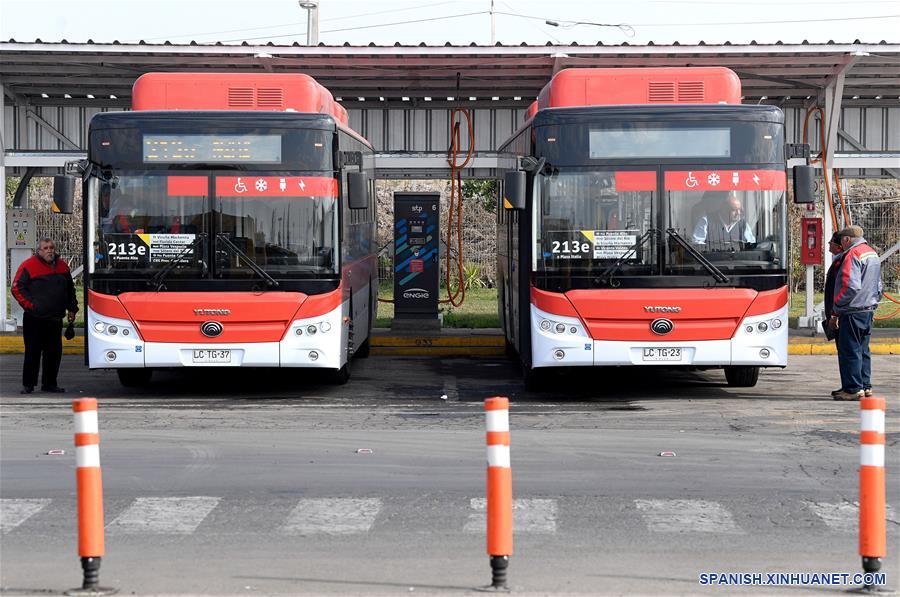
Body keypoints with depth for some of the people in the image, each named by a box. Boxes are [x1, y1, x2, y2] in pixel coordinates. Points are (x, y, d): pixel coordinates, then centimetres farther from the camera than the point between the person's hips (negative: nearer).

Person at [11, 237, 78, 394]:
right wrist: (29, 305, -12)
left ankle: (49, 383, 16)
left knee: (54, 352, 6)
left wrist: (72, 309, 17)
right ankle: (28, 384, 6)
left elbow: (70, 290, 23)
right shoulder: (28, 266, -5)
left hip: (55, 319, 5)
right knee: (32, 352, -2)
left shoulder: (62, 266, 12)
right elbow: (17, 288, -6)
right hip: (34, 319, -5)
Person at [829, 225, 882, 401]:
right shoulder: (873, 254, 16)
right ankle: (865, 386, 18)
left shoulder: (853, 255, -14)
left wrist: (835, 311, -15)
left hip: (853, 312, -9)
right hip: (869, 311, 9)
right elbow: (878, 286, 23)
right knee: (863, 351, 15)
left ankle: (853, 389, -4)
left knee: (850, 350, -5)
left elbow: (851, 286, -22)